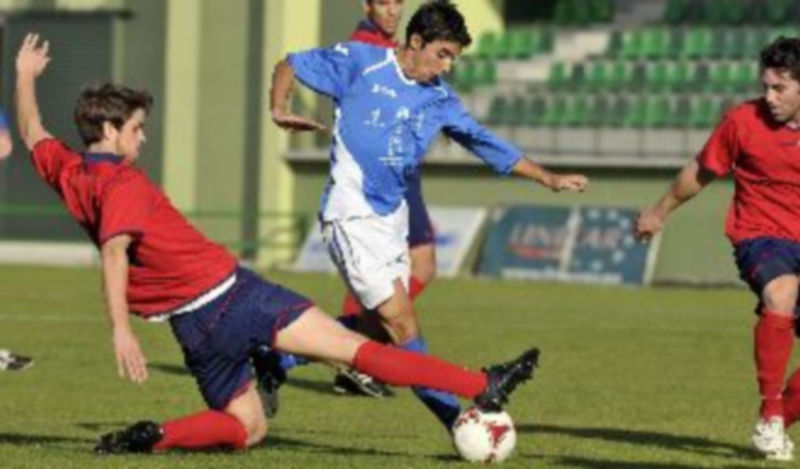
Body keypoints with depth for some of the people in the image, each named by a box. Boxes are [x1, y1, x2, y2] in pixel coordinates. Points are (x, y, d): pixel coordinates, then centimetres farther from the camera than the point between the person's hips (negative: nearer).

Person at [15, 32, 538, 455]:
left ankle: (151, 437, -4)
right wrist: (121, 329, -38)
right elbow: (114, 250, -28)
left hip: (193, 325, 8)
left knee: (246, 428, 19)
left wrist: (25, 76, 43)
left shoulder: (67, 174, 9)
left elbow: (32, 135, 28)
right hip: (230, 292, -8)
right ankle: (482, 387, -13)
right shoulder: (123, 184, -12)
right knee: (355, 347, -9)